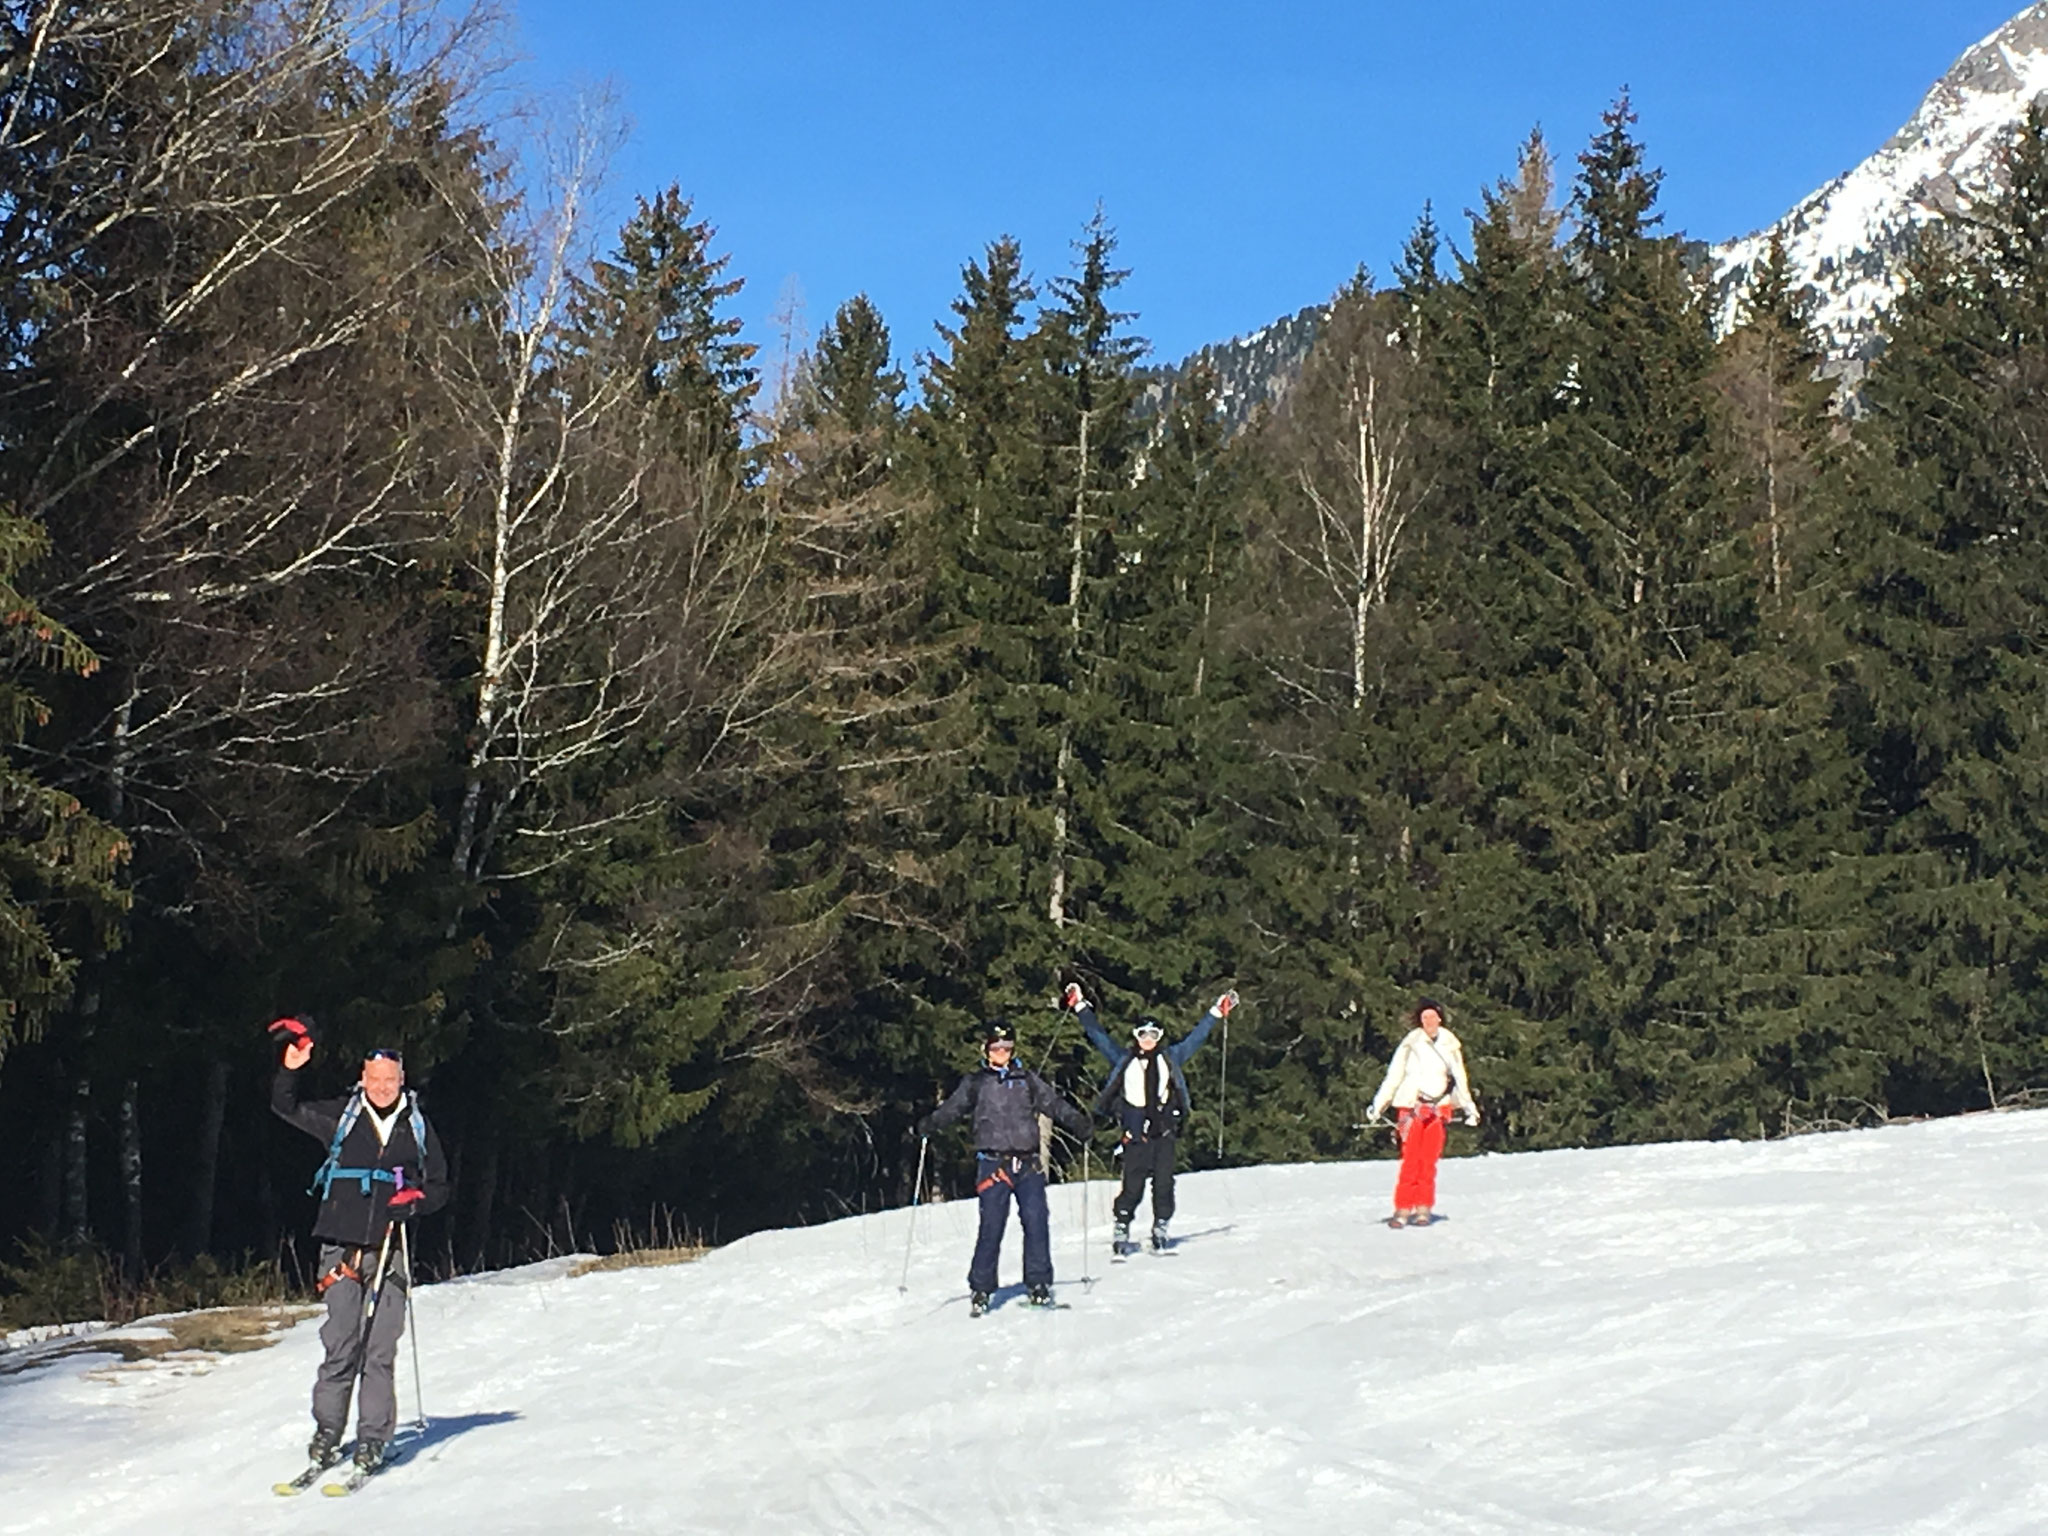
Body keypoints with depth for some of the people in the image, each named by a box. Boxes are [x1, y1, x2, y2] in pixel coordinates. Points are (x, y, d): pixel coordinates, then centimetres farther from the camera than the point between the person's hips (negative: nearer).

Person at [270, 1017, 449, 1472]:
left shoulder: (417, 1128, 11)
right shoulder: (340, 1118, 8)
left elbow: (439, 1187, 17)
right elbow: (285, 1107, 11)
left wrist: (415, 1200, -4)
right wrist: (290, 1069, -6)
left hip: (390, 1251, 1)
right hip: (342, 1247, -1)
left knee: (380, 1352, -3)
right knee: (340, 1348, -4)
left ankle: (373, 1440, 3)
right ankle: (326, 1433, 6)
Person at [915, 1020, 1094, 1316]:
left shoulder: (1027, 1080, 14)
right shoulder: (975, 1084, 10)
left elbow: (1052, 1101, 10)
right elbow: (952, 1107, 2)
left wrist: (1076, 1120, -5)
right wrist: (929, 1124, -15)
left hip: (1028, 1163, 2)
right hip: (993, 1164, -2)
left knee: (1036, 1223, -6)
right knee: (991, 1227, -6)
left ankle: (1039, 1284, 3)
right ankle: (981, 1289, 2)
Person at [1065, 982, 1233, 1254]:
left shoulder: (1170, 1058, 16)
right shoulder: (1124, 1060, 13)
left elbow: (1196, 1036, 22)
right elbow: (1099, 1036, 16)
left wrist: (1216, 1012, 24)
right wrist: (1081, 1008, 15)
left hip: (1164, 1129, 2)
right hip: (1136, 1130, -2)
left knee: (1163, 1182, 0)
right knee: (1132, 1184, -6)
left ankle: (1160, 1229, 8)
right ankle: (1121, 1230, 0)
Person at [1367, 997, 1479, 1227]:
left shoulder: (1449, 1044, 8)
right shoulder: (1411, 1043, -2)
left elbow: (1459, 1077, 18)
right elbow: (1393, 1076, -1)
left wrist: (1469, 1107, 22)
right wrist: (1378, 1105, -6)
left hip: (1439, 1107, 2)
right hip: (1412, 1106, -2)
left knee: (1429, 1159, -3)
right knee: (1411, 1158, -8)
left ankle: (1423, 1208, 3)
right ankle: (1403, 1208, -6)